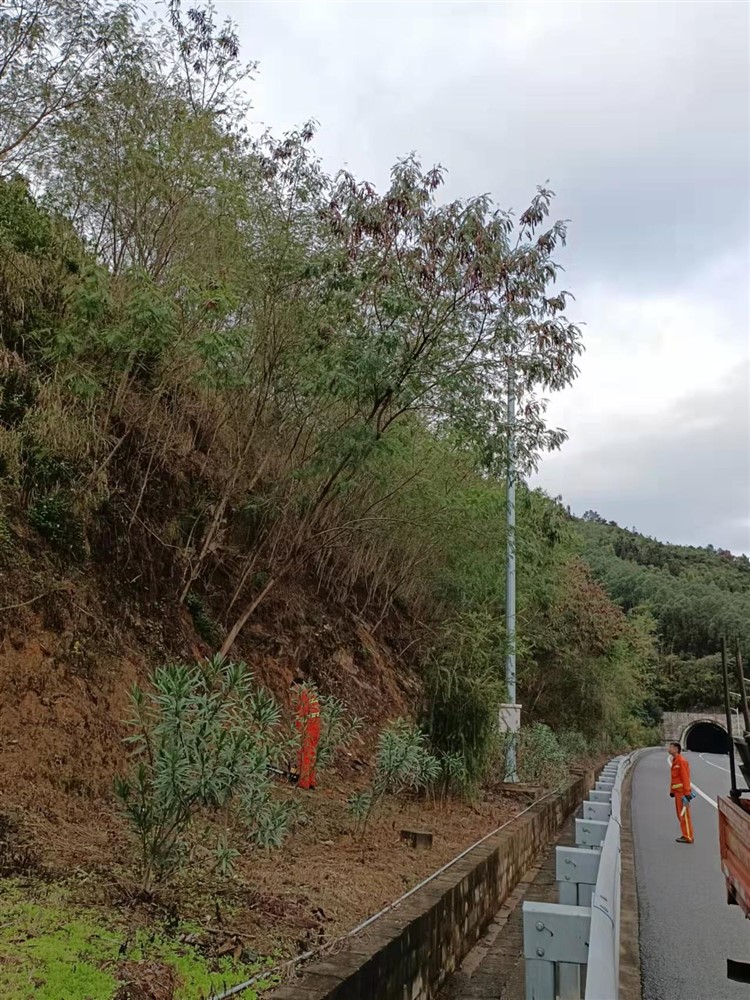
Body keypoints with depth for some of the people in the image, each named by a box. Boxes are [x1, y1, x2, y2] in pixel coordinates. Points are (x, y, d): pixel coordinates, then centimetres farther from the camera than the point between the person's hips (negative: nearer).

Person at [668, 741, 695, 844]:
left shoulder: (682, 761, -16)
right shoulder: (674, 761, 14)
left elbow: (685, 778, -20)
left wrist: (687, 794, -22)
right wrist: (672, 791, 18)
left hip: (682, 792, -10)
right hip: (677, 792, 10)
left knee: (684, 814, -4)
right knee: (680, 814, 14)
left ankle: (688, 837, 1)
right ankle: (686, 835, 21)